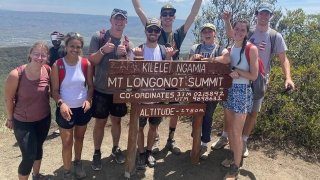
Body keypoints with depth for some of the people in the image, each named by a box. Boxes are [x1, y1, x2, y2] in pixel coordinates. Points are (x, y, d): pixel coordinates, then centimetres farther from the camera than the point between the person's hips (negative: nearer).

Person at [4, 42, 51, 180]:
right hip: (23, 122, -4)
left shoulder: (47, 70, -14)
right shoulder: (16, 74, -25)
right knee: (29, 156, -3)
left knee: (39, 147, 24)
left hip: (44, 119, 5)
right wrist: (10, 118, 0)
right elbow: (8, 98, -11)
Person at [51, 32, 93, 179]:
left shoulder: (86, 64, -7)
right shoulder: (57, 65, -13)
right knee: (67, 142, 5)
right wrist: (61, 103, -28)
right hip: (65, 109, -3)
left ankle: (78, 163, 45)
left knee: (79, 137, 22)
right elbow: (55, 90, -11)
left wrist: (88, 100, -16)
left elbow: (90, 85, 1)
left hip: (83, 108, 3)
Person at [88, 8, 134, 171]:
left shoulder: (128, 43, 2)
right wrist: (103, 50, -25)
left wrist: (123, 54, -21)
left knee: (116, 120, 16)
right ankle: (97, 152, 24)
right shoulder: (98, 37, -6)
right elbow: (91, 61, -8)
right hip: (101, 89, -2)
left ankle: (116, 148, 35)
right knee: (100, 122, 7)